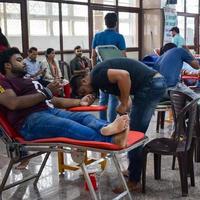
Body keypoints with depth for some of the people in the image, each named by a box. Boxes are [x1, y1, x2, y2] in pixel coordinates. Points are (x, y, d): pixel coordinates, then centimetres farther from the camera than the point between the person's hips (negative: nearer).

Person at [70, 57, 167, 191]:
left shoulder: (98, 75, -11)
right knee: (136, 131, 18)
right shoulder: (102, 77, 18)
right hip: (156, 83, 10)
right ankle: (133, 170, 28)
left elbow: (124, 75, -27)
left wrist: (123, 105, -18)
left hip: (151, 85, -10)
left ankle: (134, 181, 3)